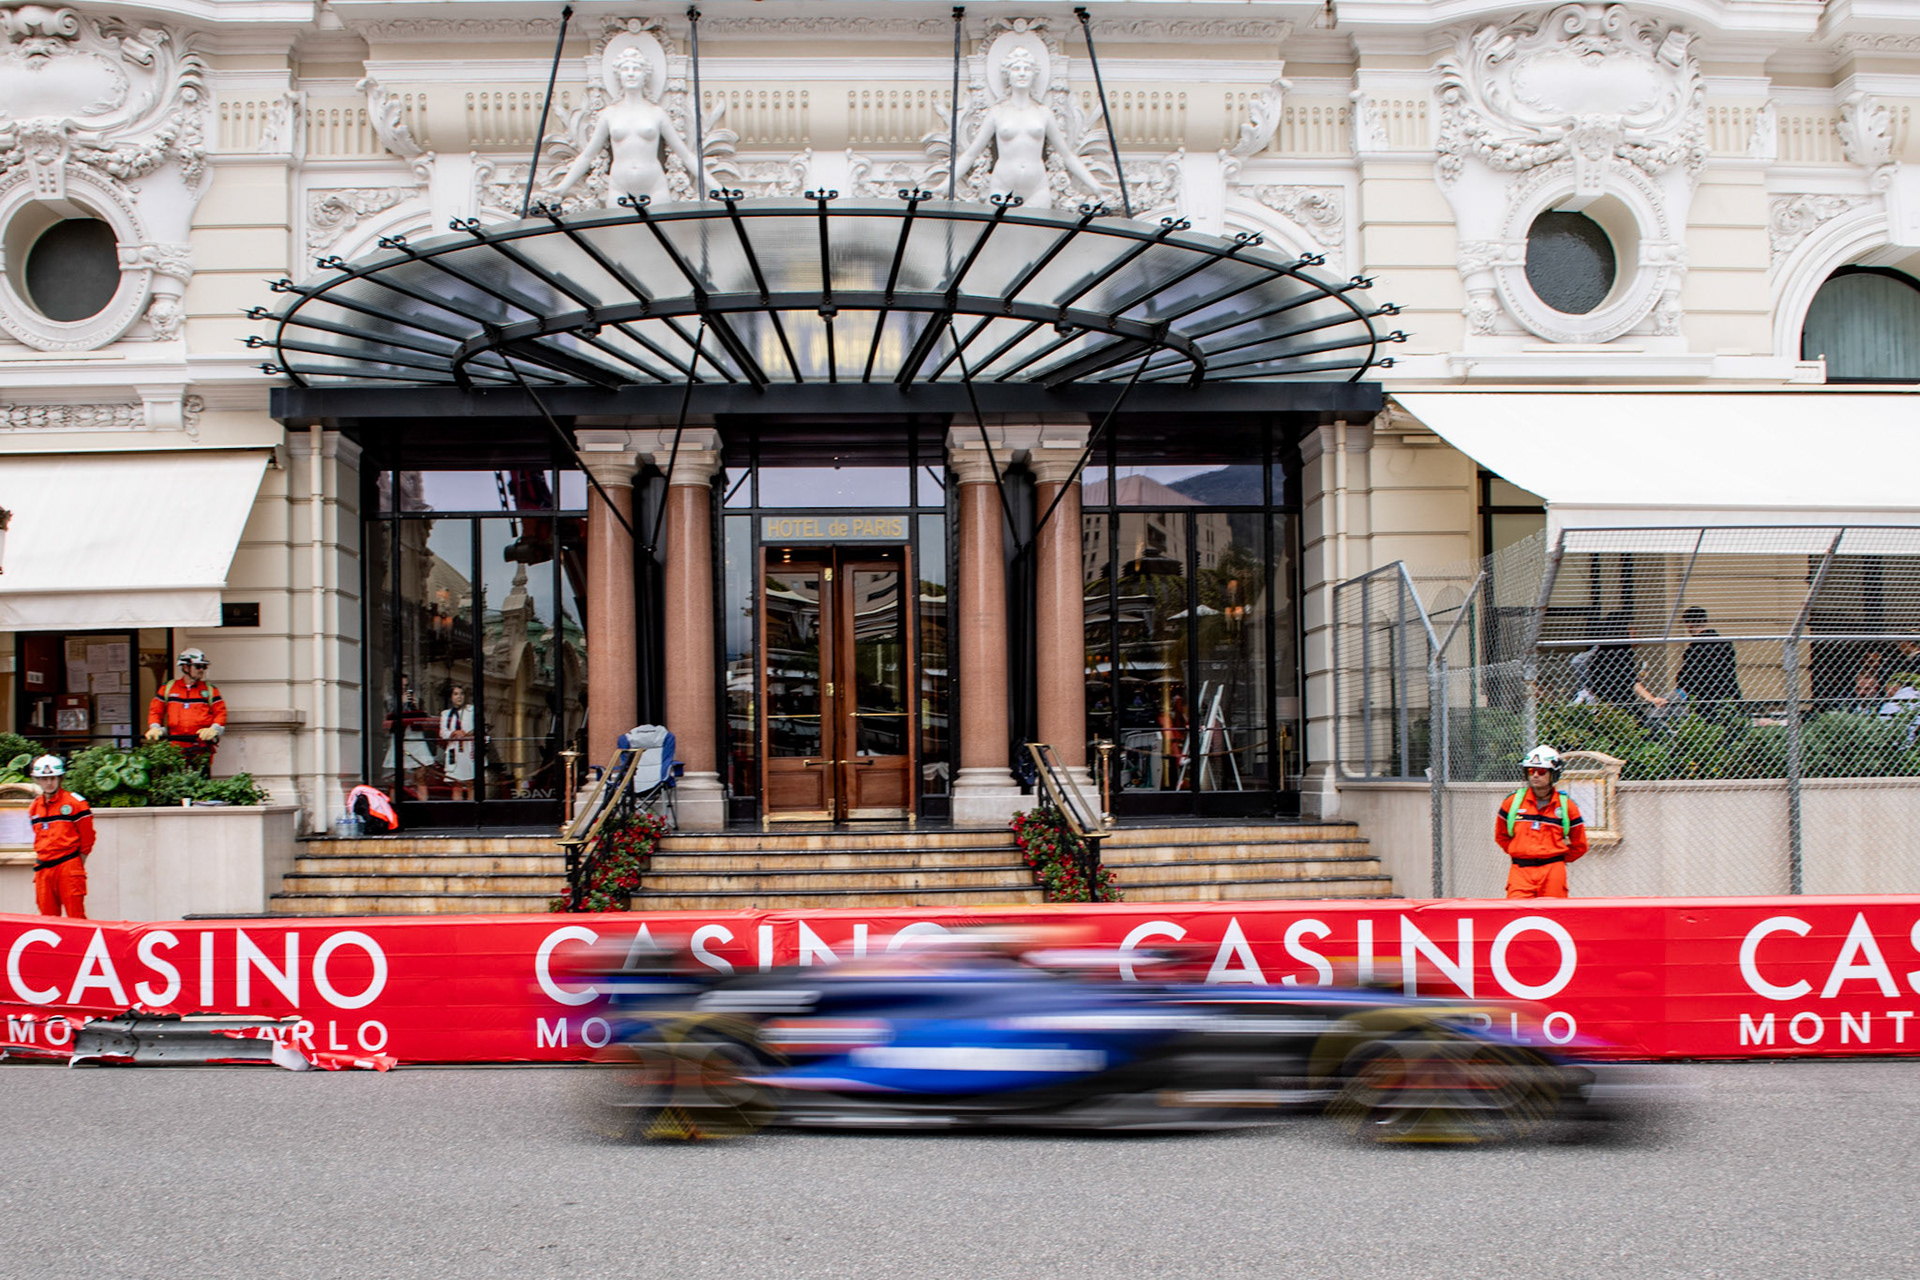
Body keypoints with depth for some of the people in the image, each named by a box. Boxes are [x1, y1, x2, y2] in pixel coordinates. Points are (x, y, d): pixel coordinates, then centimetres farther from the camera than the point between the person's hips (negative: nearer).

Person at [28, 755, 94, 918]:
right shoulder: (34, 807, 13)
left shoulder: (75, 802, -4)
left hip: (68, 867, -6)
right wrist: (39, 860, 16)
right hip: (43, 870, 6)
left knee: (76, 917, -8)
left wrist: (77, 865, -1)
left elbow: (87, 836, -2)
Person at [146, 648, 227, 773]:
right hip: (175, 747, 1)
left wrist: (214, 729, -11)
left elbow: (221, 712, 6)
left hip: (202, 748, -1)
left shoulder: (210, 689, 11)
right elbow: (155, 710, 16)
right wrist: (155, 728, -1)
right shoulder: (168, 688, 13)